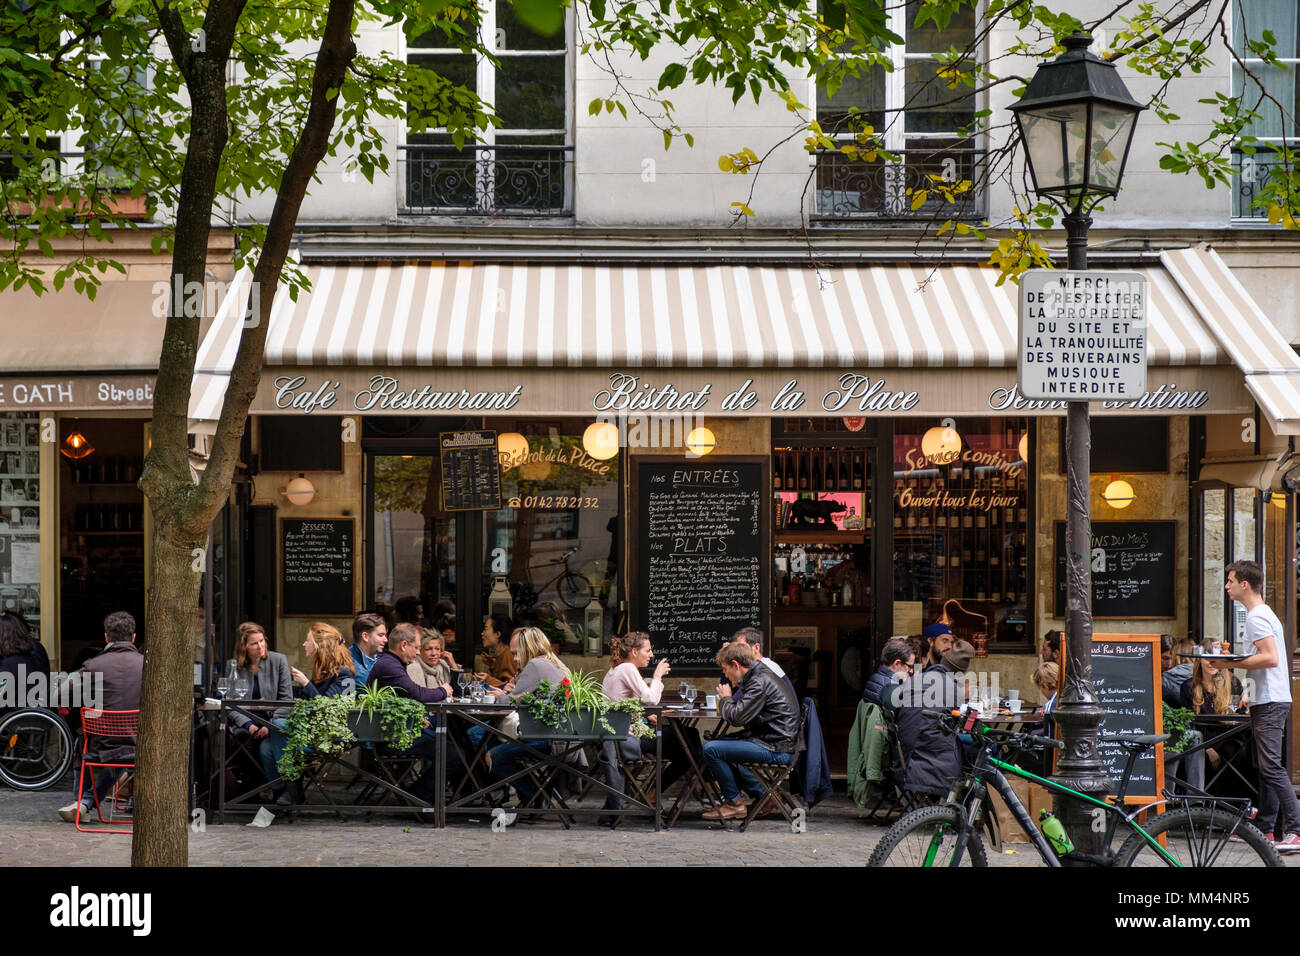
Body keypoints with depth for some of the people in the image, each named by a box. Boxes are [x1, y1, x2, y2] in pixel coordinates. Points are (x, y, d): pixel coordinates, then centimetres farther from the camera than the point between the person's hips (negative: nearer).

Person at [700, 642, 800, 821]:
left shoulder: (760, 682, -18)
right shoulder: (762, 675, 16)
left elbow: (736, 717, -21)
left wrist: (725, 698, -3)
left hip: (776, 750, -11)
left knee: (711, 749, -15)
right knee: (719, 744, 25)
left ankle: (734, 803, -1)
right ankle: (762, 794, 20)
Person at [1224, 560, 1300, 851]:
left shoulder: (1256, 617, -13)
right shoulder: (1264, 613, 20)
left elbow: (1271, 658, -24)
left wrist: (1231, 663, -18)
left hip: (1270, 702, -11)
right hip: (1268, 700, 11)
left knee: (1271, 766, -15)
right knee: (1264, 766, 13)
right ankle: (1265, 828, 17)